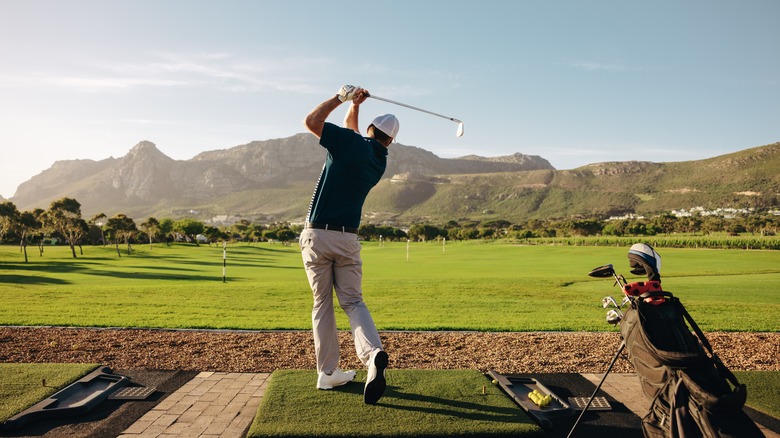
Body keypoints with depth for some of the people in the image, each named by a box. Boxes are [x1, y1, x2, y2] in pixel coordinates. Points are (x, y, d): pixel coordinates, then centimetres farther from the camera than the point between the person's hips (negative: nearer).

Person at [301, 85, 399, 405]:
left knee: (322, 304, 8)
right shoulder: (380, 162, 10)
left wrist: (343, 98, 7)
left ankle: (328, 373, 14)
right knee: (352, 301, 9)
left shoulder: (352, 141, -7)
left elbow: (311, 121, -1)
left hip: (317, 235, -2)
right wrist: (352, 106, 16)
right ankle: (372, 352, -18)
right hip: (348, 238, 3)